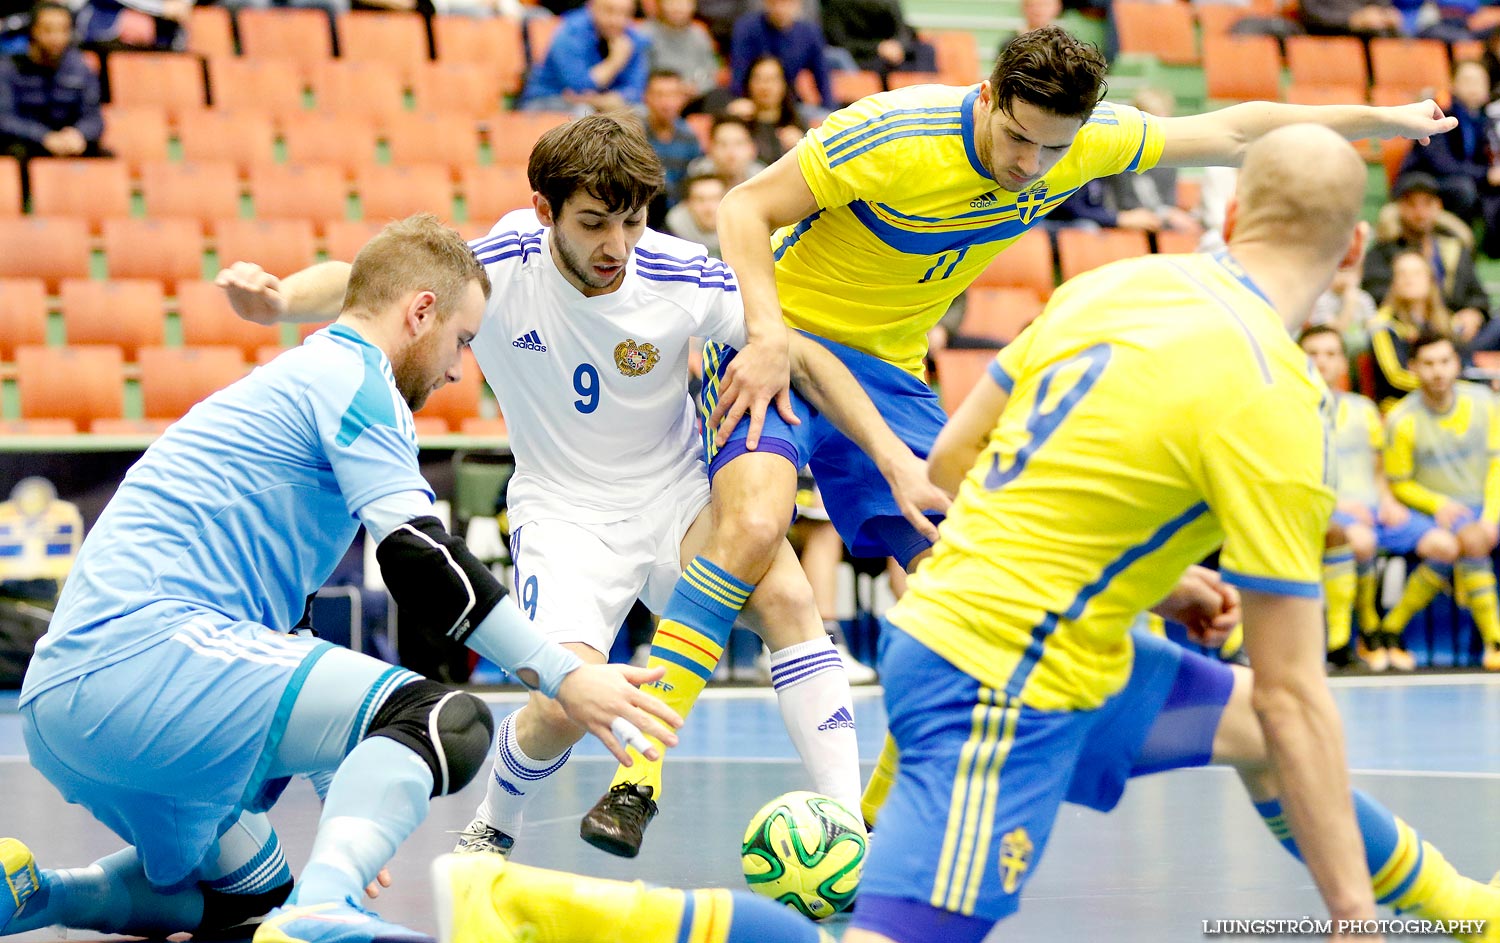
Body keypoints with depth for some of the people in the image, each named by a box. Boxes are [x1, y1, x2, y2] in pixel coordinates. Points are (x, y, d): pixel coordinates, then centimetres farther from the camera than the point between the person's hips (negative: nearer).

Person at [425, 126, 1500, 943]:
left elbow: (948, 463, 15)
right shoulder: (1269, 399, -18)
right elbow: (1297, 696, -16)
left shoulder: (1115, 284, 5)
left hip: (943, 623, 10)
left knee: (1253, 727, 24)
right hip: (1007, 685, -9)